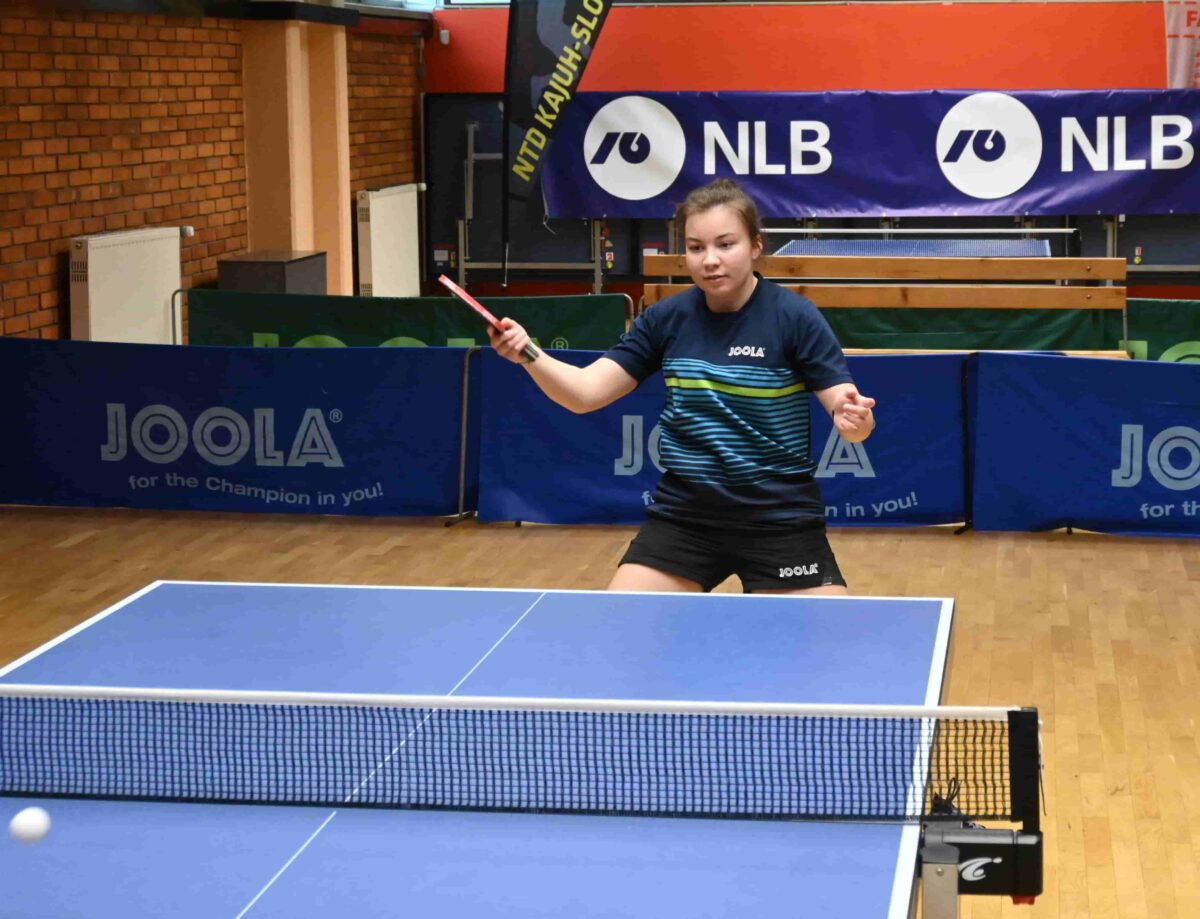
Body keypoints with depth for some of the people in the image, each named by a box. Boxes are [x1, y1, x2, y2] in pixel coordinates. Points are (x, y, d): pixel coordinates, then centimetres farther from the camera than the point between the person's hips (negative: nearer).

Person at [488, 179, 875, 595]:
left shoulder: (795, 317, -12)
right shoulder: (666, 318, -1)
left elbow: (848, 411, -13)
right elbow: (586, 392, -2)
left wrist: (854, 418, -37)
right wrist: (529, 355, -21)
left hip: (779, 521, -2)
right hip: (683, 517, 3)